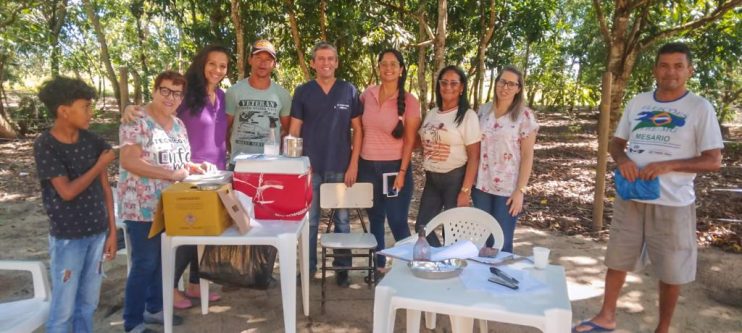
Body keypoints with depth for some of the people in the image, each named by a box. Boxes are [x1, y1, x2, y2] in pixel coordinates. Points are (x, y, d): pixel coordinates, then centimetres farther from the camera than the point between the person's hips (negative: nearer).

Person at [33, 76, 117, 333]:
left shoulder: (92, 141, 1)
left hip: (97, 233, 5)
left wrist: (112, 231, 4)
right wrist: (100, 165, -10)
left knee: (88, 304, 15)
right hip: (67, 238, -4)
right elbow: (68, 192, -19)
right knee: (63, 308, 5)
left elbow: (105, 188, 5)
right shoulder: (45, 146, -13)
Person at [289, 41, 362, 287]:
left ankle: (342, 268, 21)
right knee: (309, 220, 8)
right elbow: (294, 130, 3)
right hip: (310, 166, 0)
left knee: (342, 219, 8)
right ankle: (308, 267, 22)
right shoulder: (302, 92, 3)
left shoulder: (349, 91, 2)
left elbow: (357, 129, 2)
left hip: (340, 167, 0)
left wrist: (353, 164, -5)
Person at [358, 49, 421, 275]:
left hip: (395, 166, -4)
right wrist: (355, 162, 9)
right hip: (368, 166, 4)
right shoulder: (367, 94, 3)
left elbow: (410, 140, -7)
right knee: (375, 218, 14)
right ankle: (378, 265, 28)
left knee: (397, 221, -1)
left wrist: (402, 172, -12)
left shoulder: (409, 101, -7)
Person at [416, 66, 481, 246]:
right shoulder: (432, 113, 9)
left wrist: (465, 190, -17)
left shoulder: (467, 116, -8)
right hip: (432, 178, 6)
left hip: (455, 178, -6)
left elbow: (474, 156, -12)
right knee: (422, 227, 7)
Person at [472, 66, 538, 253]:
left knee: (501, 244, 2)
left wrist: (520, 190, -11)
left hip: (508, 189, -4)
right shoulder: (484, 110, 6)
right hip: (481, 186, 4)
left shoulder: (524, 116, -5)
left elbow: (527, 156, -6)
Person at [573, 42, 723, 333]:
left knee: (671, 270, 9)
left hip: (673, 203, -3)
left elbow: (714, 161, -8)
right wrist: (622, 159, -10)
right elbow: (616, 143, 13)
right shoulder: (637, 103, 6)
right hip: (630, 198, 4)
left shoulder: (700, 108, -6)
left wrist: (667, 166, -22)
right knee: (617, 259, 12)